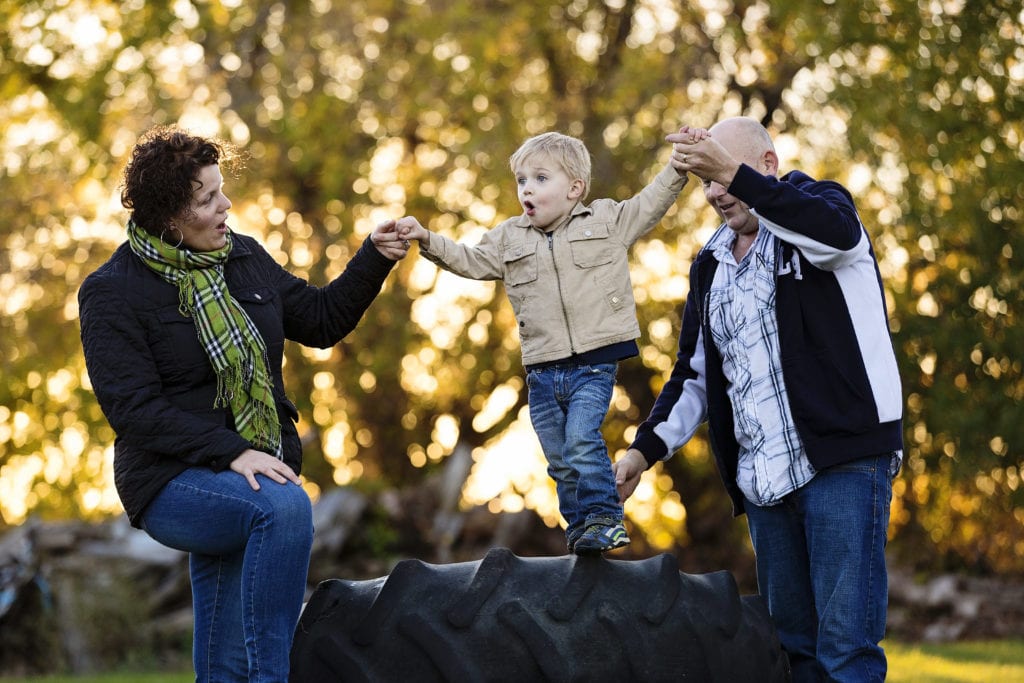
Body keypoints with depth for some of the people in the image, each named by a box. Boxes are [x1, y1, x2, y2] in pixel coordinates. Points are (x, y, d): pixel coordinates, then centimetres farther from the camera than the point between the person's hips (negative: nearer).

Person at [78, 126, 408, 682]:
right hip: (173, 482, -6)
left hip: (259, 472, 7)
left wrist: (373, 259, 4)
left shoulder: (244, 257, 9)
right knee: (285, 507, -35)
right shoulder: (111, 293, -9)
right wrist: (231, 453, -26)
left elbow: (321, 319, 19)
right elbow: (133, 407, -17)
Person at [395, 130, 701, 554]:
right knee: (559, 457, 8)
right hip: (542, 371, 4)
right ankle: (580, 527, 22)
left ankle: (604, 517, -10)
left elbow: (653, 202, 6)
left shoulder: (609, 220, 6)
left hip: (593, 363, -4)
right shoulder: (510, 239, 13)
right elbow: (470, 261, 10)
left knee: (581, 438, -21)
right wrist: (428, 241, -3)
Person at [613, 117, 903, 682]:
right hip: (762, 480, 7)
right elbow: (694, 374, 26)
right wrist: (645, 448, 13)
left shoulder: (815, 203, 1)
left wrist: (735, 176, -31)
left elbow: (838, 231, -26)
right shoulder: (710, 266, 20)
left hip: (842, 460, -6)